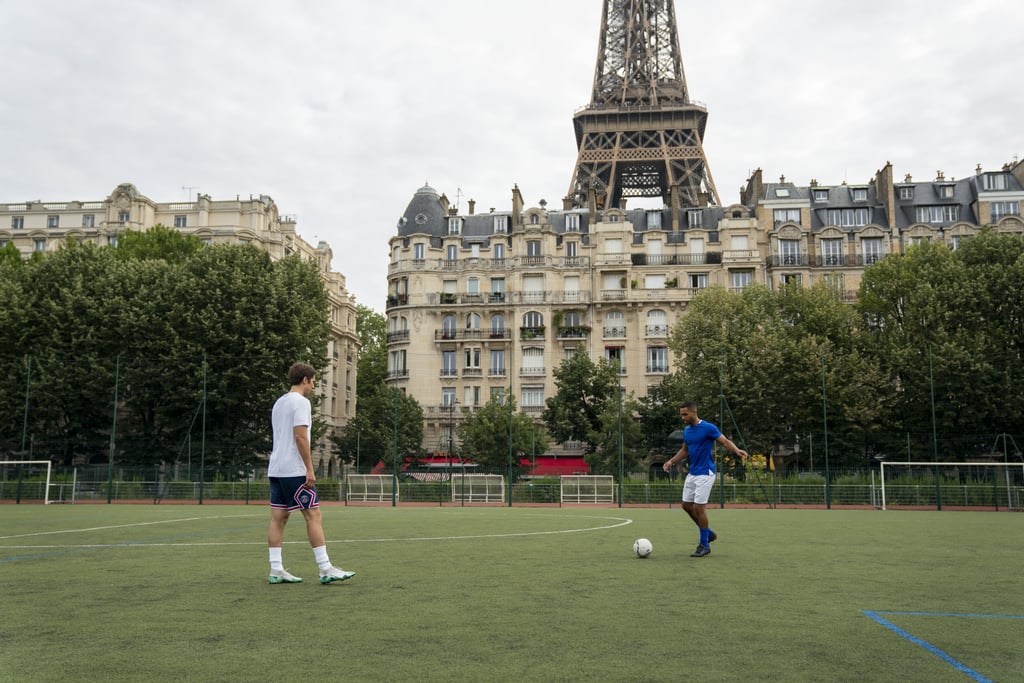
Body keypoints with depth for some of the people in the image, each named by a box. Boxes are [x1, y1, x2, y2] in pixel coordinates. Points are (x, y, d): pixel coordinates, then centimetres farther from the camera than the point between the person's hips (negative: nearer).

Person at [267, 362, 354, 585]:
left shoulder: (279, 402, 19)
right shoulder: (301, 402, -9)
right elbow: (300, 436, -18)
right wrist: (310, 470, -17)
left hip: (276, 469, 9)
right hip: (294, 470, -9)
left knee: (278, 517, 6)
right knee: (314, 516, -6)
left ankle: (276, 570, 6)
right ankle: (326, 569, -6)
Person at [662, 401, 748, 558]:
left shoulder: (708, 428, -14)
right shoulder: (686, 431, 9)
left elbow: (726, 442, -16)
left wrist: (736, 450, -36)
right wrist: (671, 461, 9)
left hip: (705, 473, -8)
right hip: (692, 473, 8)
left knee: (699, 507, -8)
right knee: (686, 505, 10)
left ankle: (704, 545, 4)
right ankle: (708, 533, 27)